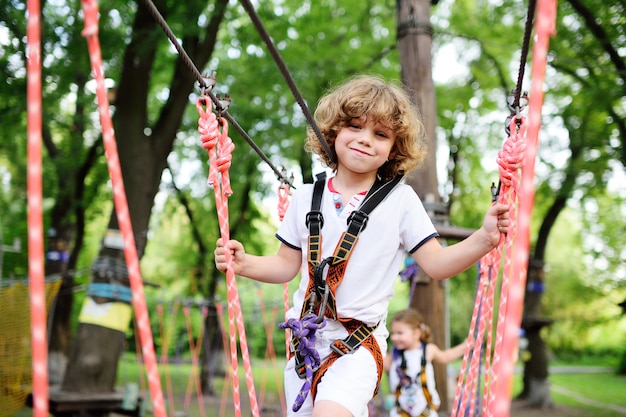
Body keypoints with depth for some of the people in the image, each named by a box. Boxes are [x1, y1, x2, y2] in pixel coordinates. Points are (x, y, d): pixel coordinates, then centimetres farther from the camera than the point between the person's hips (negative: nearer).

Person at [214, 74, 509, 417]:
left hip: (359, 345, -4)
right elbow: (287, 265, 12)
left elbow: (436, 264, -5)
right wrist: (244, 263, -3)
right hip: (304, 341, 5)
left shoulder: (400, 200, -3)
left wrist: (483, 240, -19)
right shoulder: (306, 197, 5)